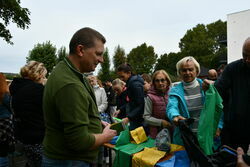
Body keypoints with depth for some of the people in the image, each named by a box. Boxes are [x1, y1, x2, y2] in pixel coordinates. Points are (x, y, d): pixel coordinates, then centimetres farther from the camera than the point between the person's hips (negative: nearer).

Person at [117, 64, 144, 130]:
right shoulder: (130, 83, 11)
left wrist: (129, 118, -24)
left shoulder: (136, 84, -18)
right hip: (133, 119, 9)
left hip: (138, 120, -9)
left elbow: (140, 105, -20)